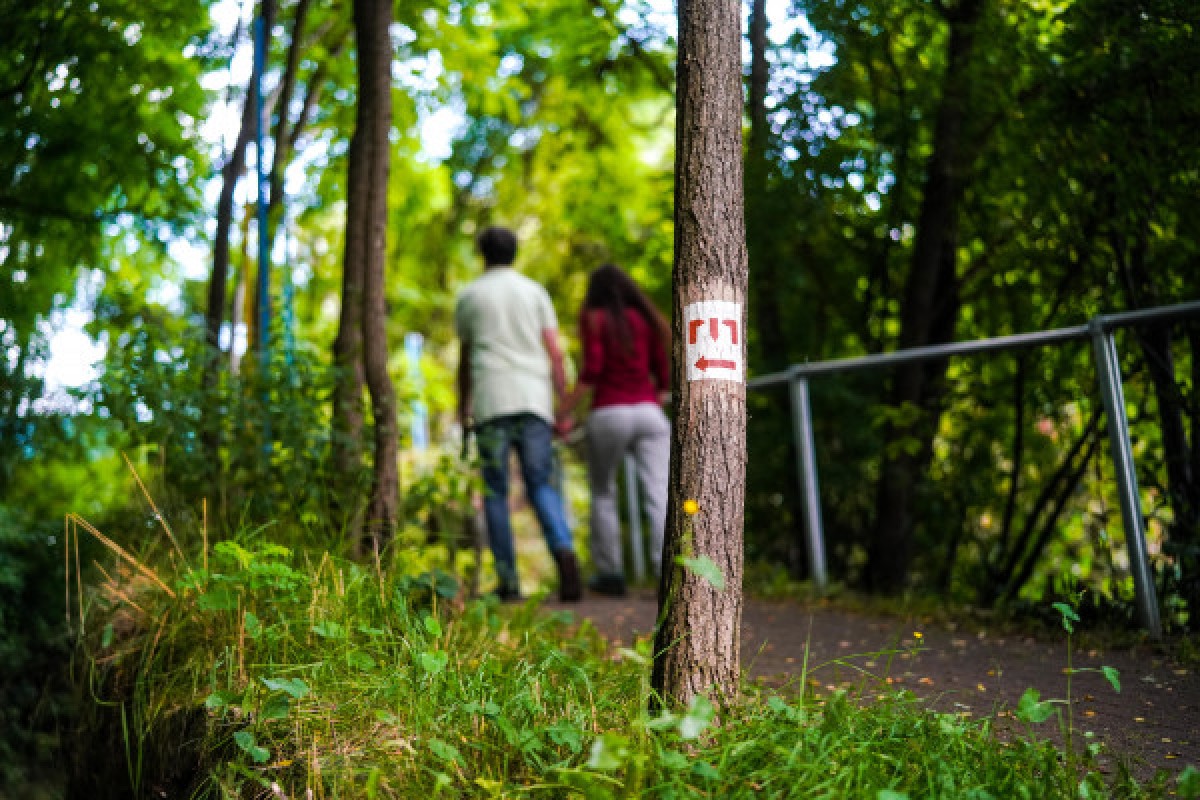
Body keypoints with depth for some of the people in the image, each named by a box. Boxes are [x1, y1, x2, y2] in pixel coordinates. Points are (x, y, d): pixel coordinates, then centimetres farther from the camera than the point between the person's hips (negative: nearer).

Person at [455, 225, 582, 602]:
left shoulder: (468, 296, 13)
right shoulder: (535, 291, 13)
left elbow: (465, 361, 17)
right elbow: (555, 353, 4)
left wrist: (463, 410, 27)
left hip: (490, 402, -1)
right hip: (533, 400, 1)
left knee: (495, 493, 5)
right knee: (542, 488, 2)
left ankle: (508, 581, 1)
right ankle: (564, 553, -24)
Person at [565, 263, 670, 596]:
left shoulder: (594, 318, 4)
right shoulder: (646, 319, 16)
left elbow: (591, 372, -8)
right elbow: (663, 375, 13)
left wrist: (564, 412, -5)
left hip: (609, 414, -2)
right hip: (649, 412, 3)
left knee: (603, 493, 13)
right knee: (660, 494, -7)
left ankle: (610, 573, 13)